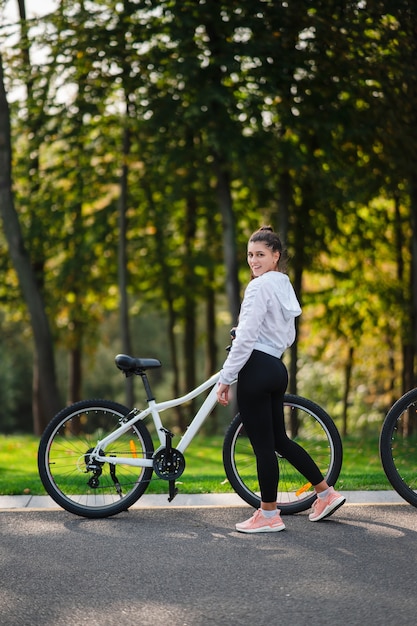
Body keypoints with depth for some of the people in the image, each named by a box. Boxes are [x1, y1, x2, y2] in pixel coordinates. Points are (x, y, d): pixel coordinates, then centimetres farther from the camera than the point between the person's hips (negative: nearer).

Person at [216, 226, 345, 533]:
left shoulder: (260, 286, -14)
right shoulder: (285, 286, 15)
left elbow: (246, 337, -19)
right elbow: (288, 336, 21)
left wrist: (226, 378, -15)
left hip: (256, 369, -9)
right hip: (277, 368, 9)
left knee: (263, 445, -1)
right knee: (279, 439, 19)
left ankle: (269, 516, 8)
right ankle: (326, 493, 22)